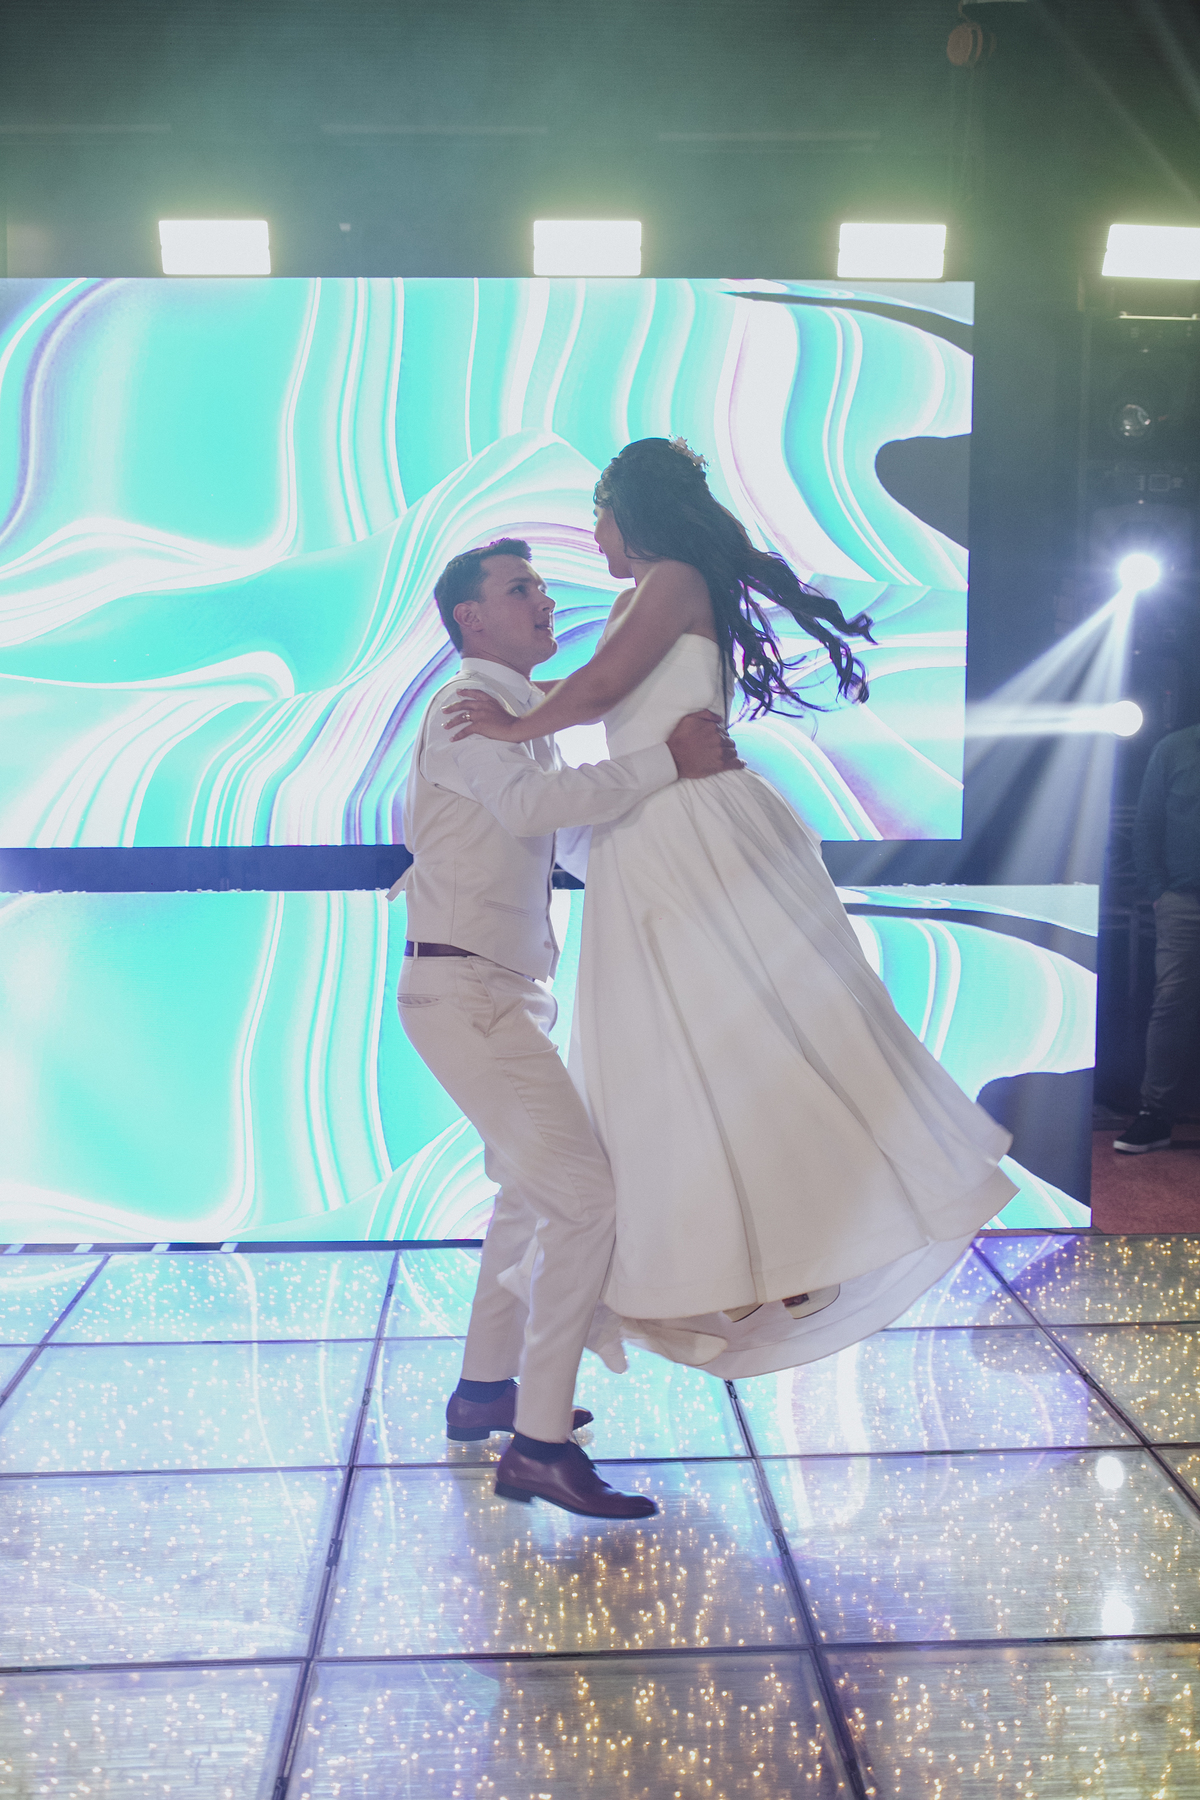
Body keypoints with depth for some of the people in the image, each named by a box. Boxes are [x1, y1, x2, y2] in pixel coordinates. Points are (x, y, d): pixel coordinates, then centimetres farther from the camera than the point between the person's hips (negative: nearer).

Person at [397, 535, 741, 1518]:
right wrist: (666, 761, -30)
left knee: (533, 1189, 22)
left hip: (505, 992, 11)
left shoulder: (527, 720, 19)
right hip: (464, 989, -11)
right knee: (587, 1196, -16)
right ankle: (538, 1444, -12)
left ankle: (486, 1387, 35)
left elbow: (581, 839, 19)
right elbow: (532, 805, -31)